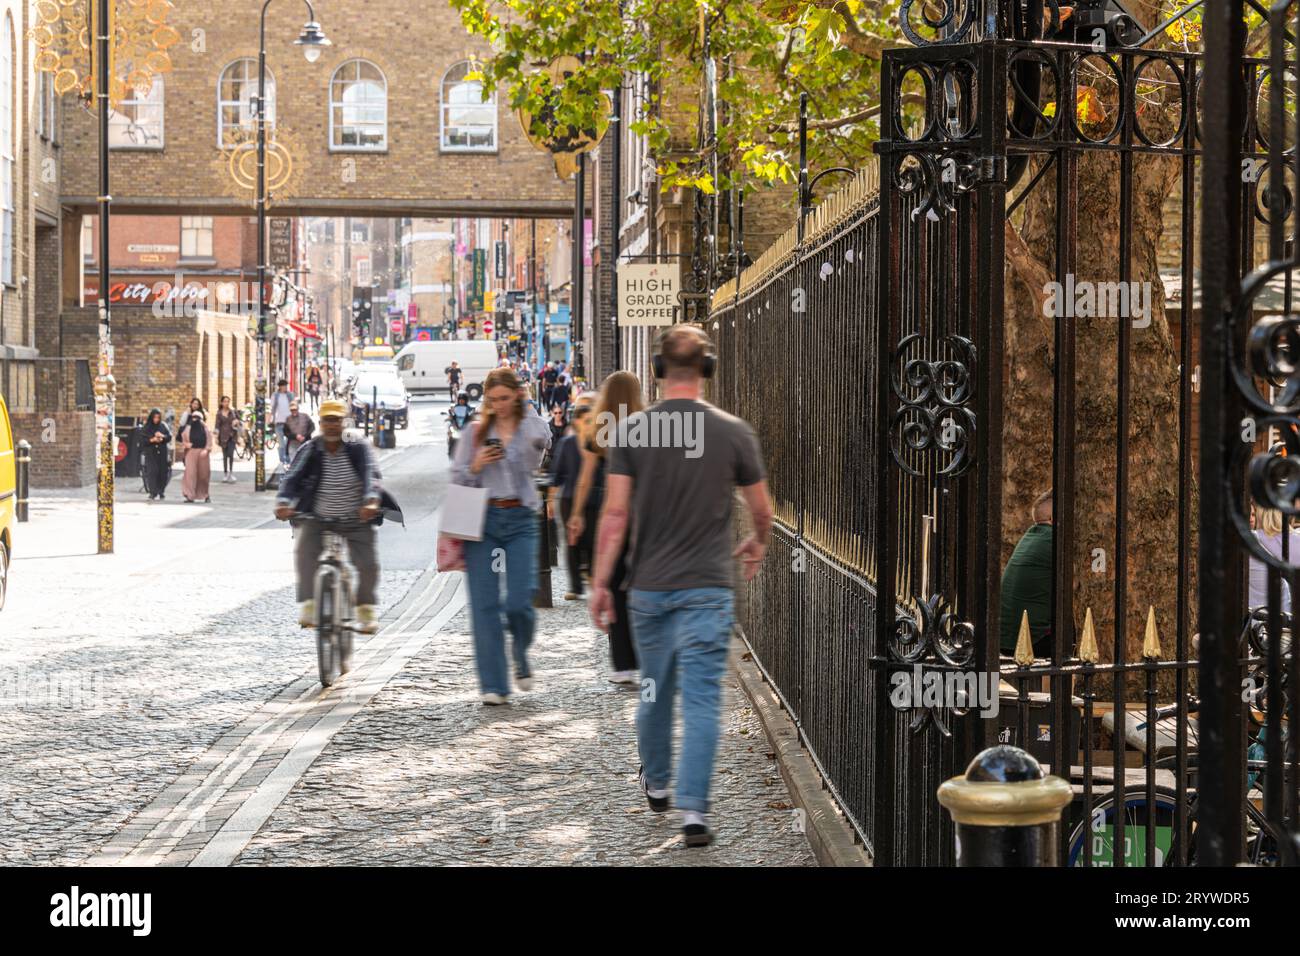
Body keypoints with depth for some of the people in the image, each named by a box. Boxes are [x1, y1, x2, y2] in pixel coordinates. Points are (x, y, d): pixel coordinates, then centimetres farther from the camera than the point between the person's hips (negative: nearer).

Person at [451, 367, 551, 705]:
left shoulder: (530, 427, 5)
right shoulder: (476, 431, 10)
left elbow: (542, 440, -20)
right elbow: (456, 478, 13)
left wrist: (524, 406, -7)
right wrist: (476, 466, -7)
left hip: (520, 521, -1)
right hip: (482, 519, 2)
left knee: (519, 602, -9)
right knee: (485, 604, -4)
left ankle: (521, 655, 24)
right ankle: (493, 685, 1)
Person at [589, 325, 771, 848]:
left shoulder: (631, 430, -5)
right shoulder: (733, 432, -5)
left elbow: (615, 514, -7)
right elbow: (762, 509, 7)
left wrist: (600, 583, 0)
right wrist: (758, 544, 28)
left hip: (648, 586, 2)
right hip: (707, 588, -2)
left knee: (654, 691, 19)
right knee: (701, 699, -3)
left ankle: (656, 785, 37)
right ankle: (693, 810, -11)